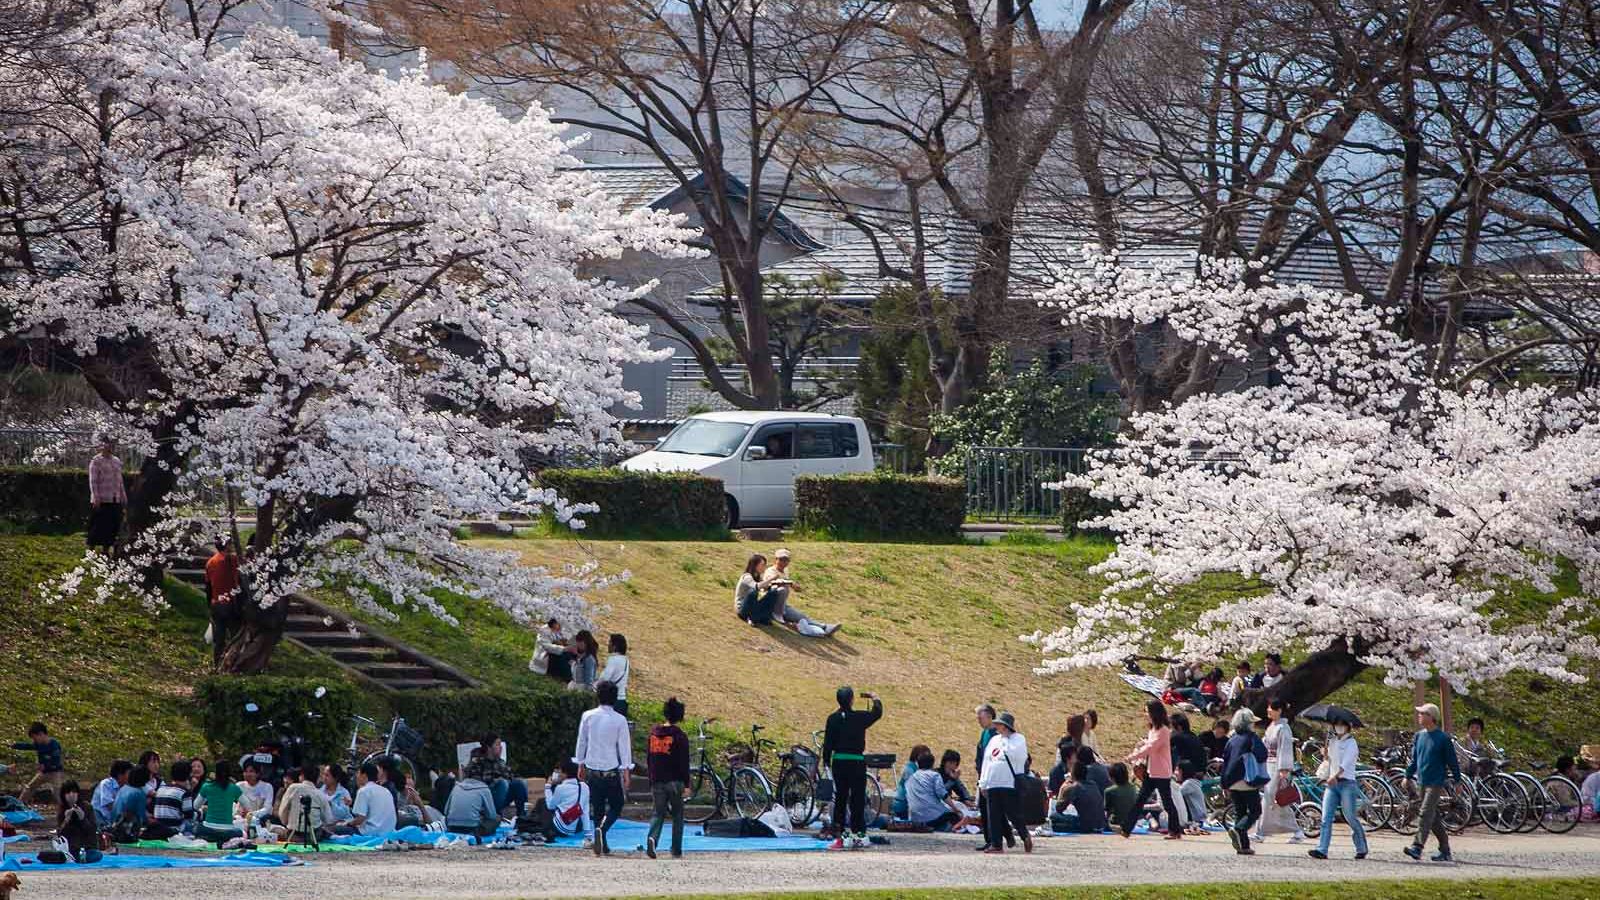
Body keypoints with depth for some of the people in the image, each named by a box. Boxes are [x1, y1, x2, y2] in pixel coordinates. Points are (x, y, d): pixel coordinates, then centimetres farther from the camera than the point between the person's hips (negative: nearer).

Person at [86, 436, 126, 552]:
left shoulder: (116, 461, 16)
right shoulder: (96, 461, -6)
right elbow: (93, 481, -10)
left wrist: (123, 496, 17)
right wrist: (96, 498, -17)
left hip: (115, 501, 7)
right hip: (102, 501, -7)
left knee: (112, 527, 7)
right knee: (98, 527, -5)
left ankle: (106, 551, 15)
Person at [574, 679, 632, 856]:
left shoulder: (588, 716, -1)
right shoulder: (619, 720, -8)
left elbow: (581, 742, 7)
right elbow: (624, 747, -6)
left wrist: (581, 765, 18)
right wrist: (626, 771, 0)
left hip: (592, 769, 3)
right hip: (612, 770, -3)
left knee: (597, 808, 11)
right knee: (616, 806, 9)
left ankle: (602, 847, 11)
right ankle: (602, 828, -19)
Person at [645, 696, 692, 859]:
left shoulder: (653, 733, 6)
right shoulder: (679, 736, -10)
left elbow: (648, 760, 12)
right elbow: (684, 763, -11)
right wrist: (686, 785, -7)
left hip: (657, 781, 3)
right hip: (674, 781, -3)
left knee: (658, 813, 6)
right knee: (677, 815, 10)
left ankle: (652, 838, -22)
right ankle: (676, 850, 12)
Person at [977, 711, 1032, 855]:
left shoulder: (1018, 739, 0)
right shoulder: (994, 740, 18)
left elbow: (1016, 755, -19)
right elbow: (986, 761, 19)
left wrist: (1005, 740, -8)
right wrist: (983, 783, 14)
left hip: (1011, 784, -6)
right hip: (993, 785, 6)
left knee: (1013, 814, -5)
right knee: (994, 816, 2)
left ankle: (1026, 836, 14)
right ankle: (996, 844, 4)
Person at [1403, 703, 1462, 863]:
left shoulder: (1443, 738, -8)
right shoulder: (1419, 736, 11)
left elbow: (1453, 761, -3)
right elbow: (1414, 759, 20)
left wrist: (1457, 782, -2)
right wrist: (1408, 776, 14)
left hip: (1435, 783, -7)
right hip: (1422, 782, 7)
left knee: (1425, 814, -18)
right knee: (1434, 817, 10)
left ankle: (1417, 847, -25)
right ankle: (1445, 850, 18)